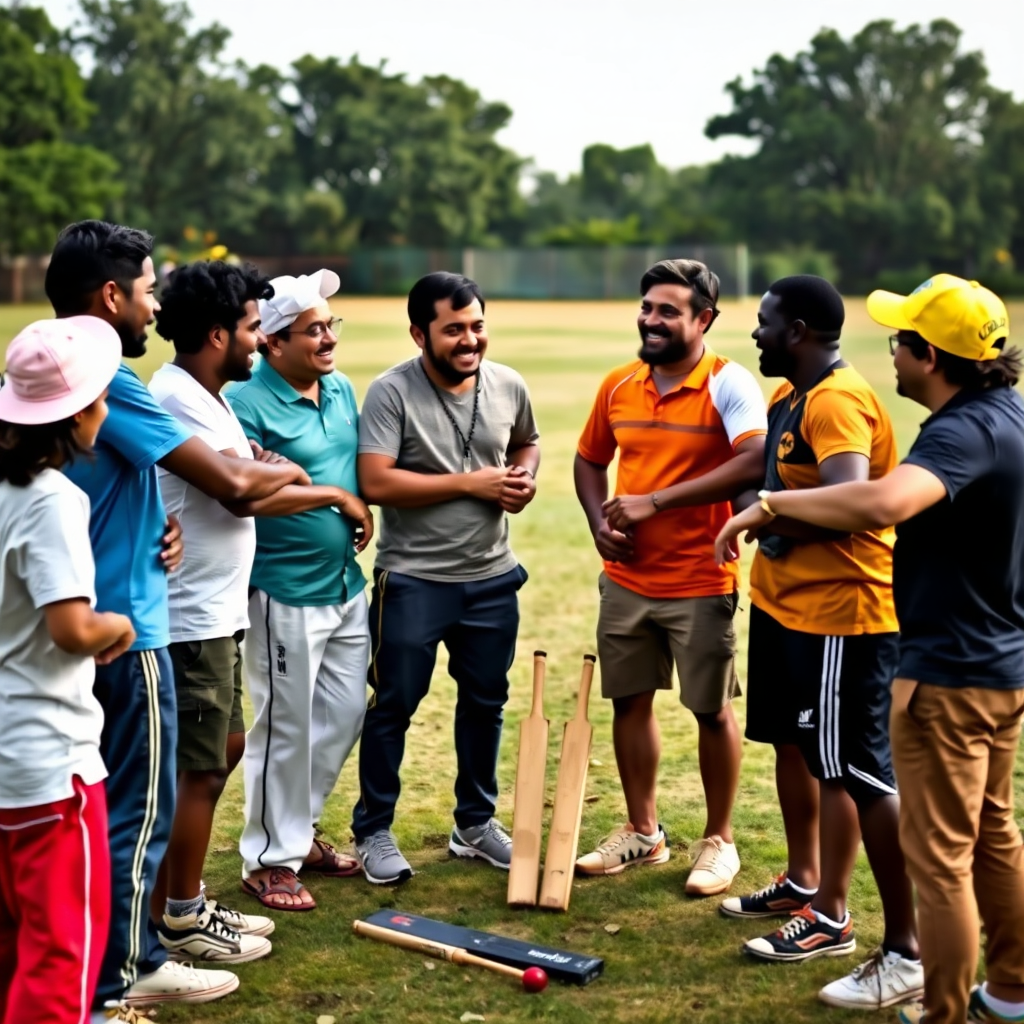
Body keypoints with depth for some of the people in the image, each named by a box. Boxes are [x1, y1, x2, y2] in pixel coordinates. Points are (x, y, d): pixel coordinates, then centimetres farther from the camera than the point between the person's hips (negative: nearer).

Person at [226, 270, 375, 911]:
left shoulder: (340, 388, 9)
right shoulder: (248, 402, -17)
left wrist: (362, 514, 1)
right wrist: (334, 496, -18)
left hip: (346, 586, 8)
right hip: (285, 594, -8)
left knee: (345, 715, 15)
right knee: (285, 728, 2)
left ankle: (300, 828, 33)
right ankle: (270, 859, 16)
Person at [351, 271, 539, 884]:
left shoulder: (508, 386, 1)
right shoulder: (392, 392, -15)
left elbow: (527, 442, 21)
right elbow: (376, 483, -22)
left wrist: (526, 476, -3)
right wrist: (470, 484, -20)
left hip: (493, 578, 5)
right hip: (413, 580, -5)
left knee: (486, 702, 16)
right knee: (394, 705, 4)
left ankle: (476, 823, 33)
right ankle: (373, 832, 19)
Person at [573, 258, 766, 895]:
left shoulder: (729, 385, -13)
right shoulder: (619, 386, 6)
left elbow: (755, 464, -28)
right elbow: (590, 461, 19)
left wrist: (654, 502, -25)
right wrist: (599, 522, -1)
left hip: (700, 584, -6)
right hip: (625, 580, 6)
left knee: (713, 711, 6)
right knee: (630, 701, 14)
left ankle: (719, 841, 23)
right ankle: (643, 832, 30)